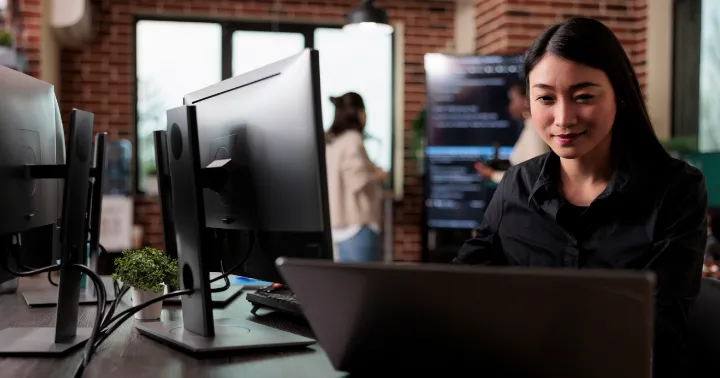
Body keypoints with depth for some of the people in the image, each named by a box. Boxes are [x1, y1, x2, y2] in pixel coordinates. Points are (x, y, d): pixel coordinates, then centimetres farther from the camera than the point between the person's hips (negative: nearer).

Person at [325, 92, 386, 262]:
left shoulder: (329, 141, 13)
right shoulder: (352, 139, -13)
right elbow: (359, 182, -20)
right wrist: (378, 176, -1)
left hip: (338, 224, 9)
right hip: (357, 224, -9)